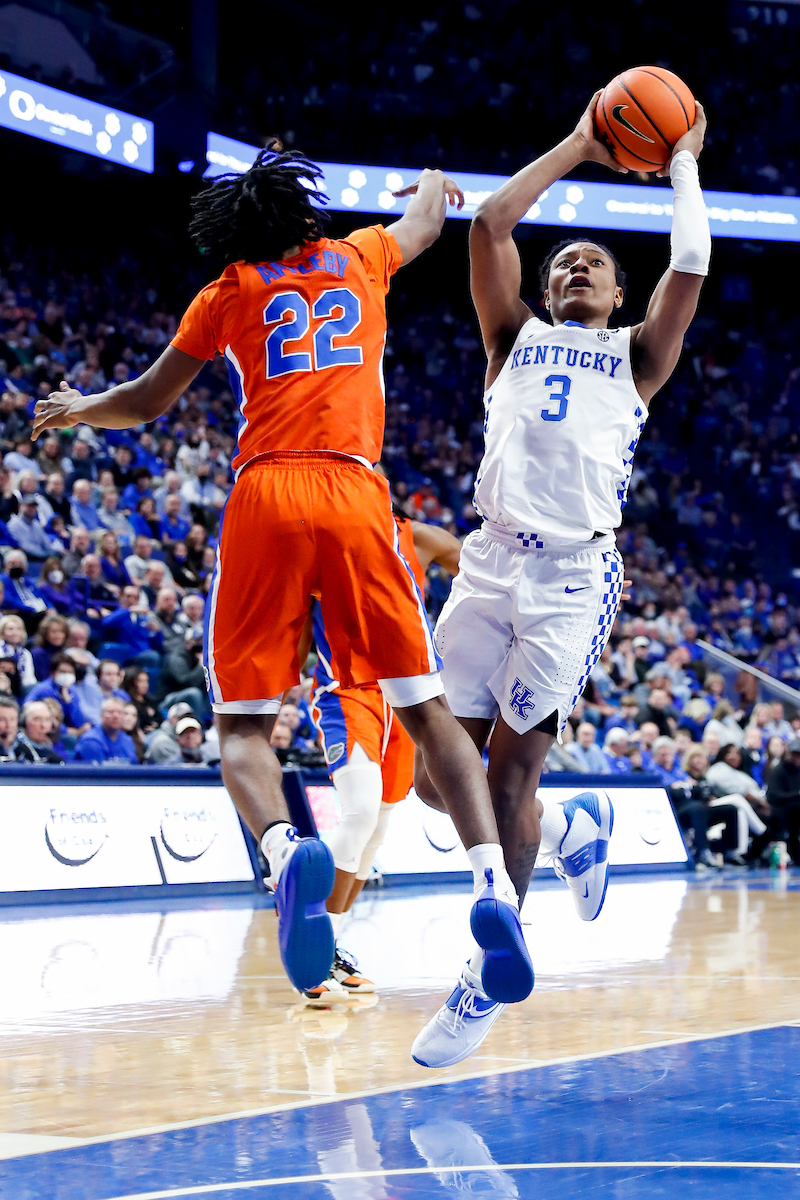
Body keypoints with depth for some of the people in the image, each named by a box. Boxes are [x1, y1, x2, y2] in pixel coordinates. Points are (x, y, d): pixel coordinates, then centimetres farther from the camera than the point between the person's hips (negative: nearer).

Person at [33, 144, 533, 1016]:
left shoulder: (227, 293, 17)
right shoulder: (358, 257, 22)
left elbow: (146, 404, 26)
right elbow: (426, 224, 46)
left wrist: (75, 409, 47)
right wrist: (433, 182, 69)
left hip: (263, 495, -1)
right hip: (354, 494, 1)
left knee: (244, 724, 1)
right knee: (427, 709, 2)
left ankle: (284, 850, -31)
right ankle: (493, 886, -18)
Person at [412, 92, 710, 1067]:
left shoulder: (636, 357, 15)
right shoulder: (515, 339, 20)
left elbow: (690, 265, 0)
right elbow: (490, 224, 9)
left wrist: (682, 165, 14)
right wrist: (578, 147, 15)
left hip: (573, 576, -3)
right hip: (489, 563, 3)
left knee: (508, 773, -7)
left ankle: (492, 968, 9)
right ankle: (571, 829, 28)